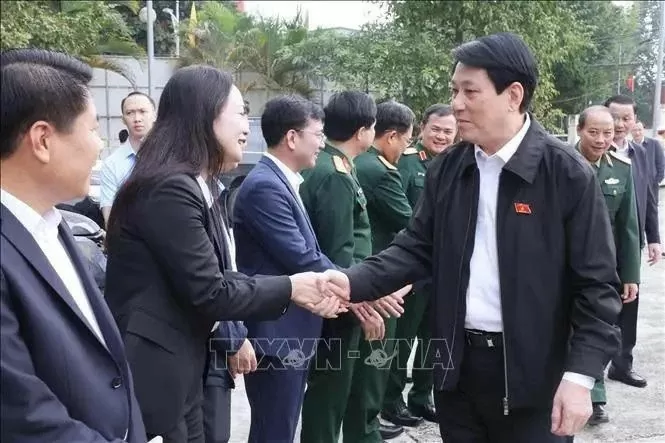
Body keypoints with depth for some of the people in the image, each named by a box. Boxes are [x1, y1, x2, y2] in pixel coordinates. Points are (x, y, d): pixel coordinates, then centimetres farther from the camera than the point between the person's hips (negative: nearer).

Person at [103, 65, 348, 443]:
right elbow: (209, 292, -21)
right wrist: (289, 288, -10)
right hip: (151, 372, -9)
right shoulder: (170, 188, -22)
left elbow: (221, 277, 3)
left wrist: (301, 292, -7)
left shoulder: (199, 185, 9)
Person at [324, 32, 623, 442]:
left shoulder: (568, 174, -11)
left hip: (533, 373, -4)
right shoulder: (447, 169, 3)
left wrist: (580, 376, -16)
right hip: (457, 363, 4)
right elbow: (418, 249, 3)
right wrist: (354, 282, -12)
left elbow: (597, 283, -10)